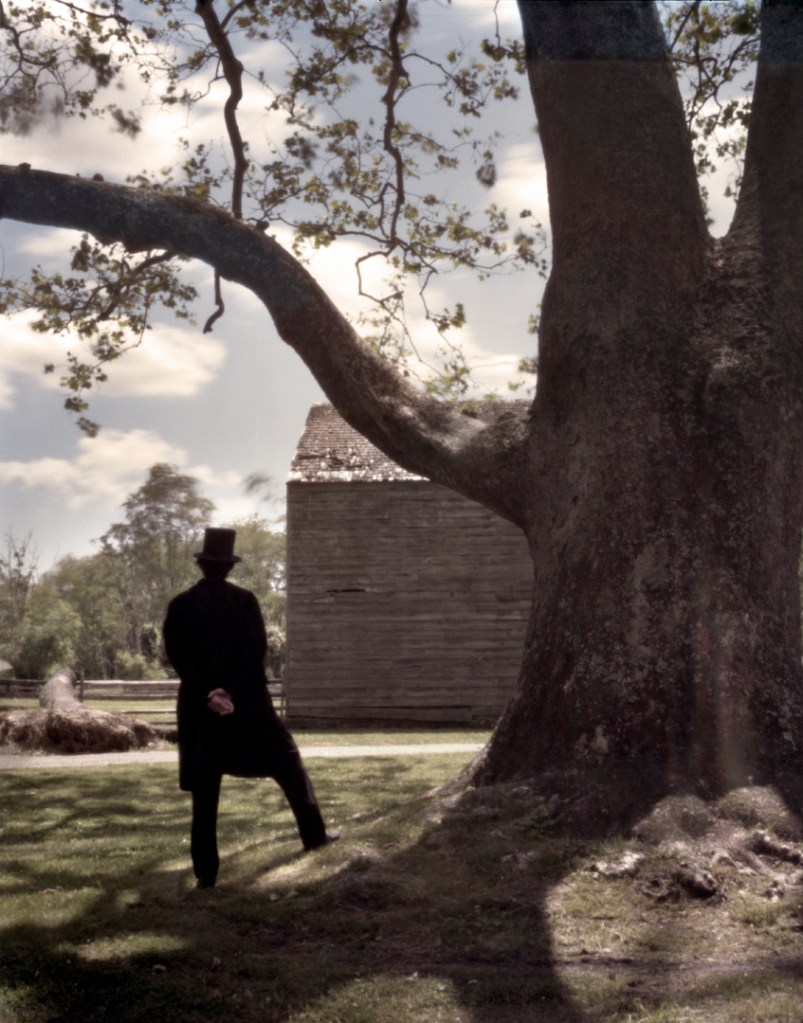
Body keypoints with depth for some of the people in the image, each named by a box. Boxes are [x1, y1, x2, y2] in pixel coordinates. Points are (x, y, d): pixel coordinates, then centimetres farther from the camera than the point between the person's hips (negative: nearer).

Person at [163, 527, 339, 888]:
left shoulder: (180, 605, 1)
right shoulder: (244, 600, -1)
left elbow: (177, 656, -8)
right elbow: (258, 650, -9)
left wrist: (209, 694, -13)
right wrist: (231, 692, -11)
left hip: (201, 707, 1)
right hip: (248, 703, -1)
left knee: (205, 794, 6)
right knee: (288, 763, 16)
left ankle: (206, 871, 6)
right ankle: (314, 833, 21)